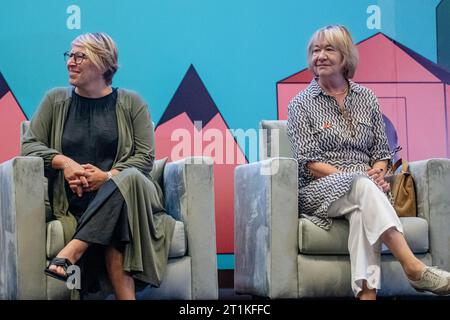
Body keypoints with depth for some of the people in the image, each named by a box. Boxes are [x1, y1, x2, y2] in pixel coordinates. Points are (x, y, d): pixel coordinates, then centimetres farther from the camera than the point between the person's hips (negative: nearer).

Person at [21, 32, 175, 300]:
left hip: (124, 190, 0)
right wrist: (64, 162, -10)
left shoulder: (130, 102, 10)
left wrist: (107, 177, -14)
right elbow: (30, 145, 10)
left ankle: (70, 253, -42)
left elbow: (145, 157, 2)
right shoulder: (56, 100, 15)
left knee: (130, 178, -38)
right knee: (112, 233, -34)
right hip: (74, 200, 0)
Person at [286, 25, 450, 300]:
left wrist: (378, 172, -11)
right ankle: (413, 267, -47)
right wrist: (359, 177, -17)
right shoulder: (301, 104, 6)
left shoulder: (366, 97, 16)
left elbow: (381, 151, 14)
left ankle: (366, 290, -48)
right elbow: (308, 162, -5)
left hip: (365, 188, 2)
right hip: (320, 190, -2)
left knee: (362, 211, -36)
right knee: (362, 185, -36)